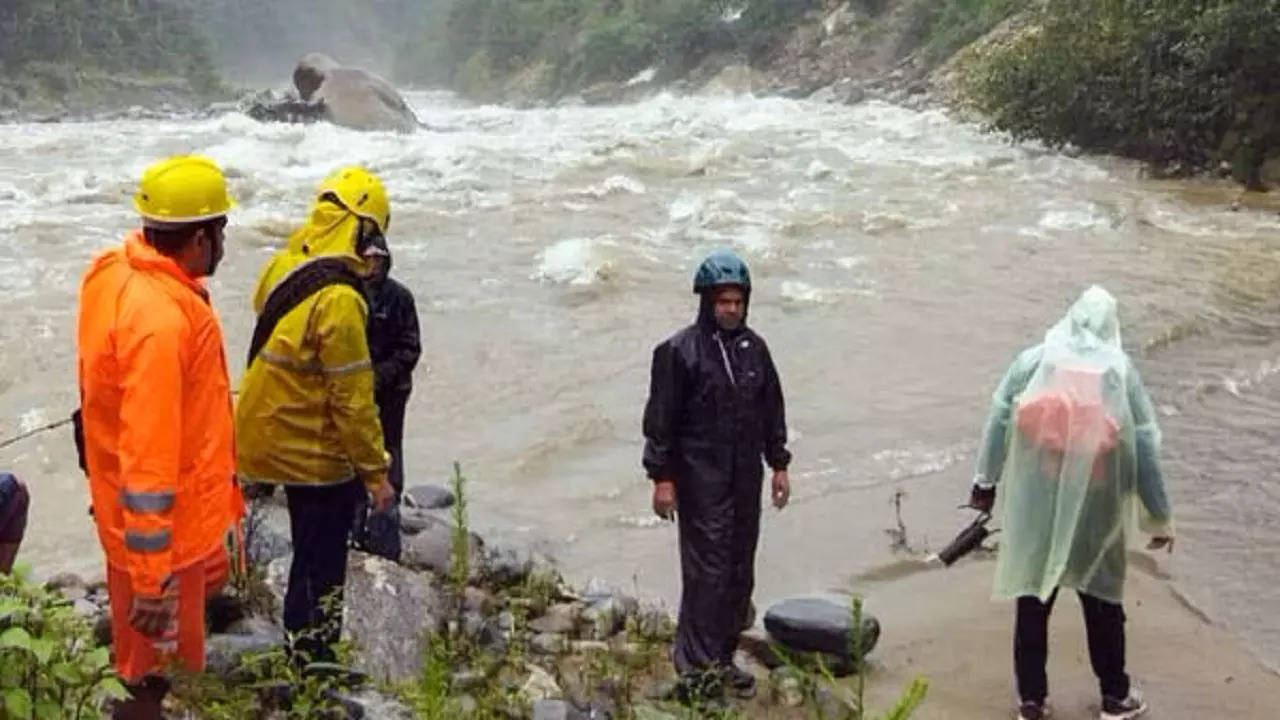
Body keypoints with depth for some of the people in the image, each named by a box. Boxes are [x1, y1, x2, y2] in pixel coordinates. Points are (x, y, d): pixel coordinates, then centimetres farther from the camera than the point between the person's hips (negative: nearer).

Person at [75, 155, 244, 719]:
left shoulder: (118, 271, -3)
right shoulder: (159, 319, -33)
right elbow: (148, 458, -33)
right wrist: (153, 578, -29)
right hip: (161, 522, -10)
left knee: (208, 578, 32)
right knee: (158, 667, 9)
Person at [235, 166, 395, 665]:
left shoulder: (282, 267, -1)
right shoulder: (339, 300, -26)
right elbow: (353, 398, -23)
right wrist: (375, 473, -14)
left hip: (271, 432, 9)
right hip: (313, 452, -9)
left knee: (315, 547, 24)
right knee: (320, 562, 5)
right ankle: (310, 660, 17)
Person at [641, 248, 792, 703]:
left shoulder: (754, 348, 9)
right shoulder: (679, 352, -8)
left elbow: (772, 410, 17)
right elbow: (660, 419, -8)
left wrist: (779, 464, 14)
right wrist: (662, 477, -11)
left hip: (746, 478, 6)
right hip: (701, 481, -6)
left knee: (740, 572, 10)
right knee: (707, 571, -9)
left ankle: (723, 659, 22)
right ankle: (696, 669, -2)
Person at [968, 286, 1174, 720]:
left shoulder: (1031, 362, -3)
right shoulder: (1121, 372, -4)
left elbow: (999, 423, -2)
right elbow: (1145, 450, -3)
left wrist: (985, 482, 10)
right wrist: (1160, 517, 4)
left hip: (1035, 508, 0)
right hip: (1095, 509, 0)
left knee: (1032, 602, 12)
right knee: (1102, 602, 16)